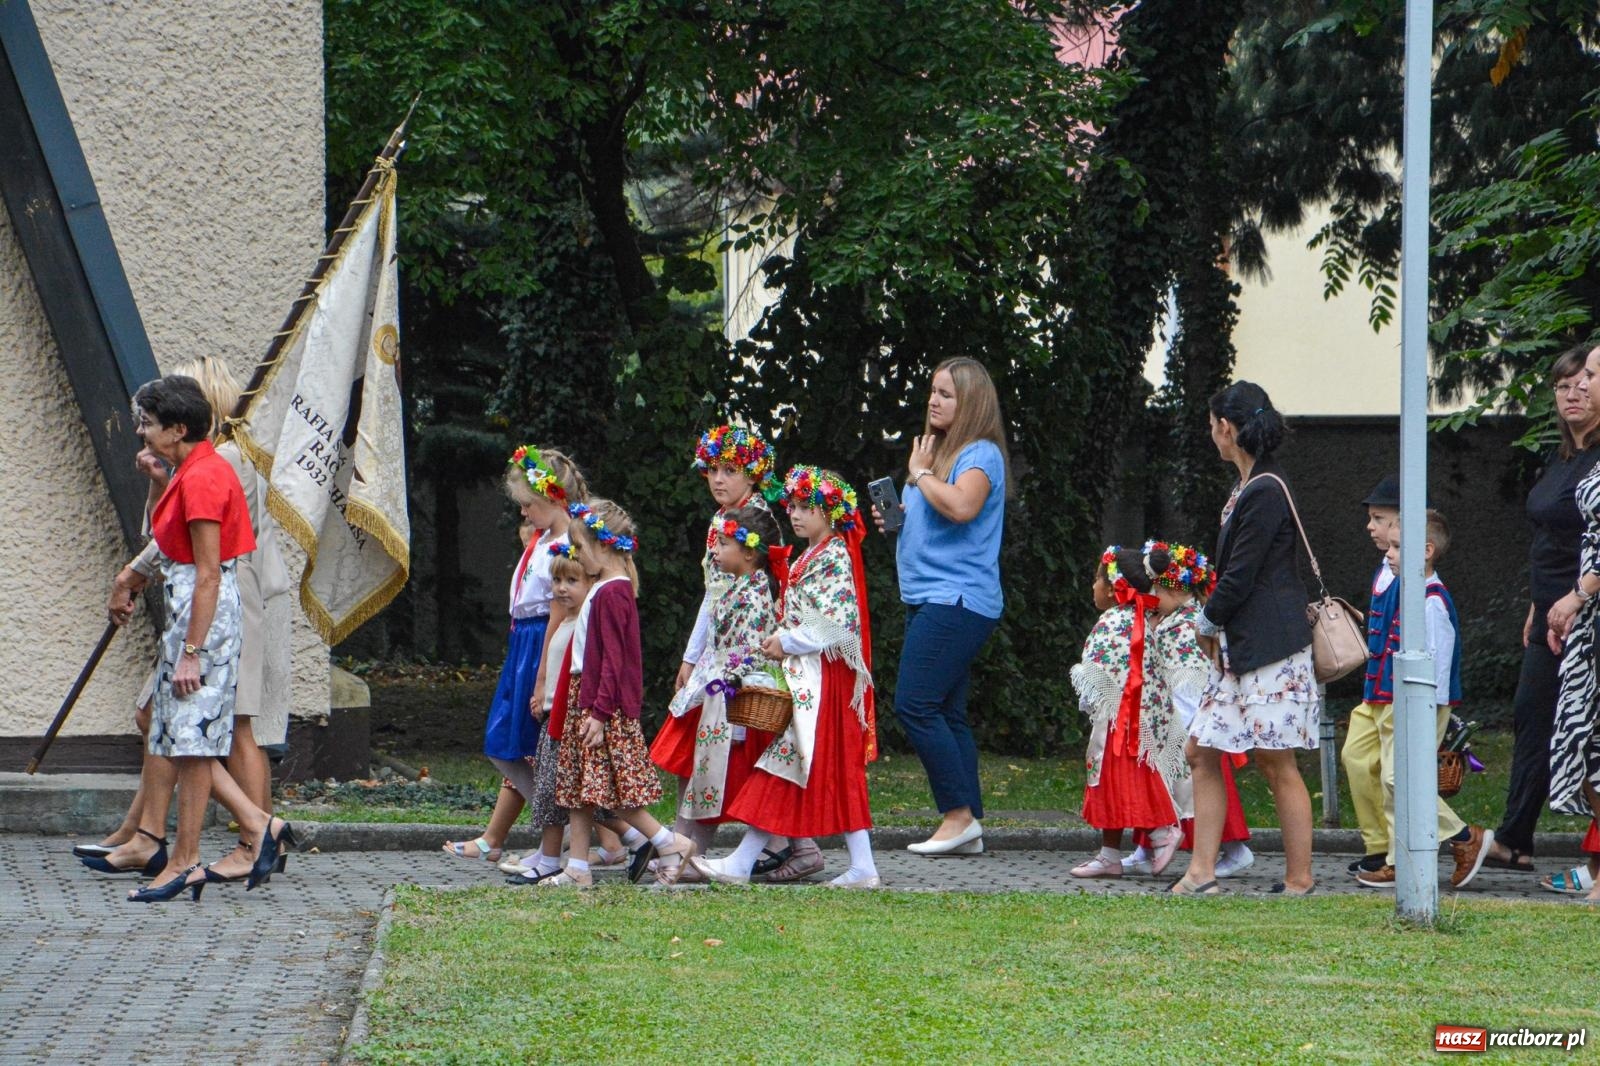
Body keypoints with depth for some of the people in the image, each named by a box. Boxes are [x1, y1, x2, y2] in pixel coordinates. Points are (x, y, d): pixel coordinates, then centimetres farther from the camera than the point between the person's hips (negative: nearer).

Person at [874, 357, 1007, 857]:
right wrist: (895, 517, 9)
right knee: (947, 712, 7)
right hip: (928, 599, 10)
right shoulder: (934, 450, 20)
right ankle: (968, 827, 7)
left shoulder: (980, 454, -9)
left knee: (915, 705, -15)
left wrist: (920, 473, -12)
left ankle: (959, 814, -10)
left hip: (958, 599, -10)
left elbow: (961, 506, -28)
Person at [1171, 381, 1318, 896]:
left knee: (1276, 762, -5)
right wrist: (1215, 626, 8)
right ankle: (1202, 871, 8)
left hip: (1271, 646, -10)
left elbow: (1241, 574, -17)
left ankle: (1300, 878, 2)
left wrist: (1207, 622, -2)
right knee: (1202, 751, 7)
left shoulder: (1266, 491, -15)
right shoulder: (1247, 489, 16)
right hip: (1239, 648, 10)